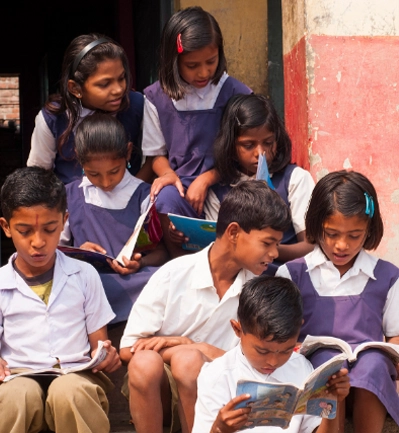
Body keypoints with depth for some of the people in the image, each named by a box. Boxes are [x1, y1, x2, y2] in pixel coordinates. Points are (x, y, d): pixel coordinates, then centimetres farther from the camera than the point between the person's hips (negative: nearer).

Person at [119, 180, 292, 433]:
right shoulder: (174, 276, -7)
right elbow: (129, 350, -6)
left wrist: (196, 350, -14)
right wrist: (192, 350, -12)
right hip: (158, 393, -1)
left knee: (188, 360, -32)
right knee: (144, 362, -34)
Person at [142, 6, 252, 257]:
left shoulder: (236, 94, -3)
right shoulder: (157, 98, 2)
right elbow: (156, 153, 11)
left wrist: (207, 179, -13)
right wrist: (168, 174, -10)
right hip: (180, 186, 2)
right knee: (166, 199, -32)